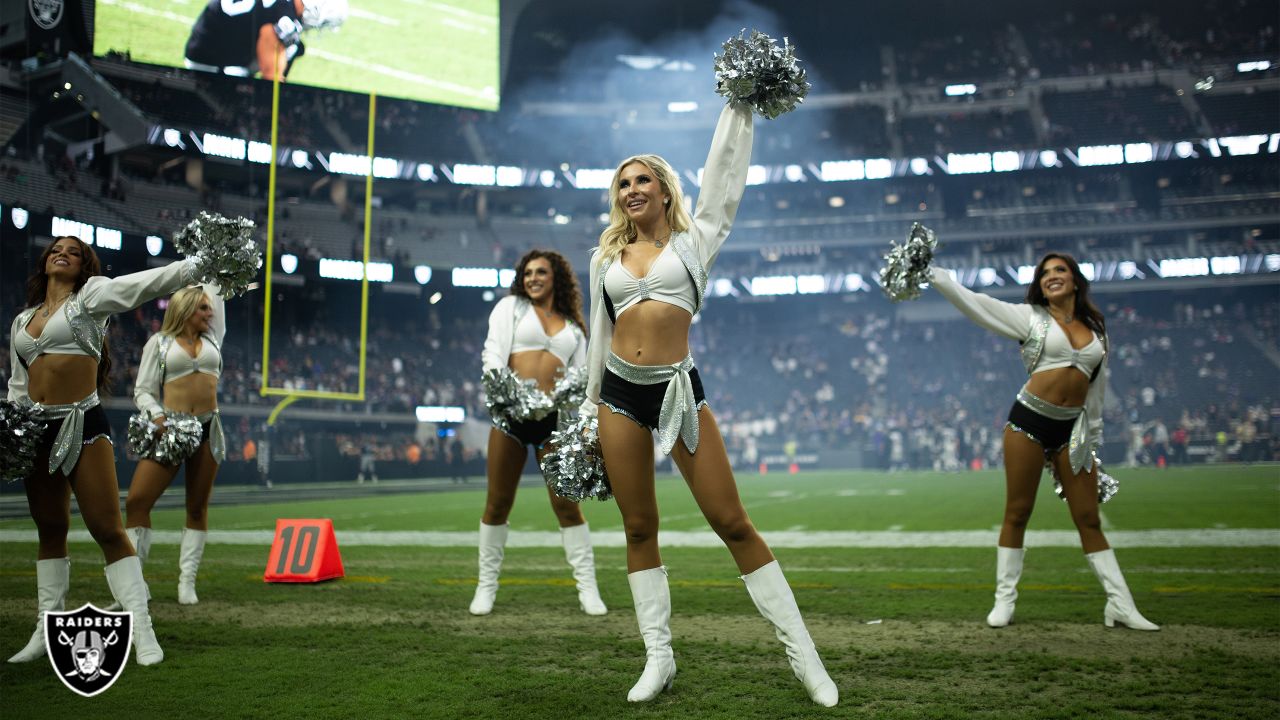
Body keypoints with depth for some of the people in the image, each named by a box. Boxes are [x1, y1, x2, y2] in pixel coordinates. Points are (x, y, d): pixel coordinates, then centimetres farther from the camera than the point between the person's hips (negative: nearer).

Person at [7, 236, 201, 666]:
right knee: (49, 531, 13)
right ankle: (48, 629, 21)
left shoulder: (91, 296, 2)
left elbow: (148, 282, -13)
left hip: (83, 425, -6)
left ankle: (142, 631, -9)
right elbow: (17, 385, 21)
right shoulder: (22, 320, 17)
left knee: (107, 529, -9)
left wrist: (199, 264, -25)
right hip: (37, 429, 6)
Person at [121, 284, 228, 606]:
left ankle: (187, 581, 9)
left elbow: (216, 290, 18)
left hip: (208, 430, 3)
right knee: (137, 500, -10)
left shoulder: (212, 337, 14)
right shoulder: (159, 342, 6)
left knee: (198, 507, 4)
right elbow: (142, 390, 3)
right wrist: (156, 416, -13)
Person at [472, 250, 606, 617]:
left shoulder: (573, 327, 18)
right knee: (498, 502, 4)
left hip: (554, 418, 1)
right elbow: (493, 352, -1)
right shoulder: (510, 307, 11)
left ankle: (588, 589, 4)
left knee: (566, 503, -2)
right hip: (511, 412, -1)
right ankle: (486, 586, 15)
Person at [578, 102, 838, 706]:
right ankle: (659, 657, 14)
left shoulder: (695, 239, 6)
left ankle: (801, 651, 1)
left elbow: (724, 171, 2)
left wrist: (739, 106, 5)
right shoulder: (606, 257, 13)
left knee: (733, 524, -5)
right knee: (639, 530, 5)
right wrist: (590, 406, 17)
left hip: (679, 390, -3)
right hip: (620, 393, 3)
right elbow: (599, 335, 17)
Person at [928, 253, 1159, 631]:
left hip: (1073, 429, 3)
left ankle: (1121, 605, 10)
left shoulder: (1096, 329, 13)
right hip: (1029, 420, -3)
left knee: (1089, 519, 4)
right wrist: (934, 274, -7)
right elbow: (976, 302, -1)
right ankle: (1004, 601, 11)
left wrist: (1093, 440, 17)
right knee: (1017, 513, 3)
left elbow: (1096, 387, 18)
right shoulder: (1030, 317, 4)